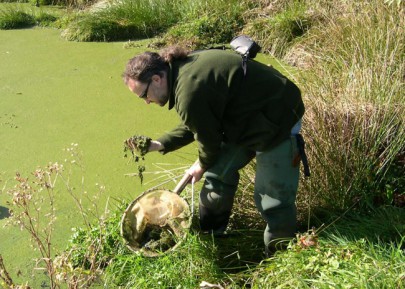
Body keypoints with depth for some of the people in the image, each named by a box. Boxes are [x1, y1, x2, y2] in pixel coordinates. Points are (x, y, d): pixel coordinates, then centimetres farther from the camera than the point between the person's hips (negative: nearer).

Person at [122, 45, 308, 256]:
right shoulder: (183, 68, -2)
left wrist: (202, 165, 6)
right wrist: (159, 144, 3)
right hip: (249, 114, 10)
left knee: (273, 198, -3)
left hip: (277, 123, -10)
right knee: (219, 172, 11)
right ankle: (207, 235, 27)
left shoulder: (190, 94, -33)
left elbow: (209, 138, -15)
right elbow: (194, 127, 10)